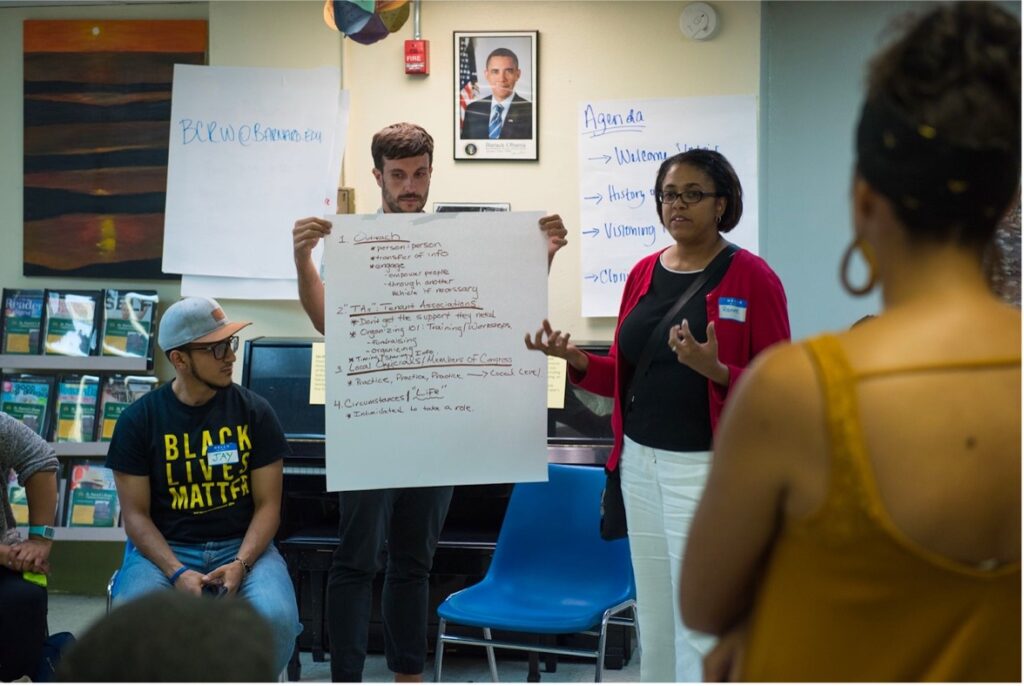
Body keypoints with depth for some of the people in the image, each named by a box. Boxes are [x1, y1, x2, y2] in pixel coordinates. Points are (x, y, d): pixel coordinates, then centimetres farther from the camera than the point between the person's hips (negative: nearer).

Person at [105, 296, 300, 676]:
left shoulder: (254, 412, 1)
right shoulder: (138, 419, -1)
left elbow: (267, 504, 1)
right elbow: (136, 513, -2)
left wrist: (241, 564, -17)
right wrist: (177, 573, -17)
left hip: (242, 545, 1)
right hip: (164, 548, 0)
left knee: (276, 616, -30)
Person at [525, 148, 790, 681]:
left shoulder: (752, 278, -7)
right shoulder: (644, 273, 10)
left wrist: (716, 371, -26)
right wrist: (576, 360, -4)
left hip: (707, 467, -6)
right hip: (640, 461, 6)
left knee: (700, 628, -5)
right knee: (653, 621, 13)